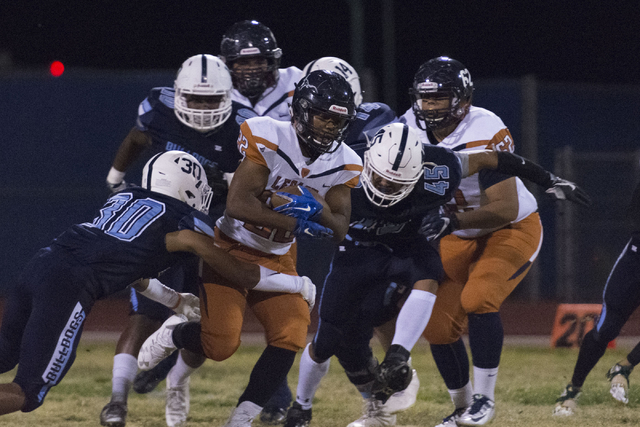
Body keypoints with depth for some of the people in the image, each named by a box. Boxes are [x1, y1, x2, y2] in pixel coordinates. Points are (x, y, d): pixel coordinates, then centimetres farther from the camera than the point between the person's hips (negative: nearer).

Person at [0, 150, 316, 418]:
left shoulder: (124, 199, 25)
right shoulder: (188, 226, 7)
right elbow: (242, 276, 16)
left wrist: (175, 301, 52)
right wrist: (297, 284, 32)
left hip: (40, 264, 7)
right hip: (68, 289, -7)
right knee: (28, 394, -4)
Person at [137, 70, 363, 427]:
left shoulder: (344, 165, -5)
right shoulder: (266, 139, -23)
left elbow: (339, 232, -4)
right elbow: (238, 205, -28)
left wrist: (318, 210, -25)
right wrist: (296, 223, -28)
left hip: (276, 259, 6)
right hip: (232, 248, -5)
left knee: (291, 337, -11)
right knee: (221, 343, -16)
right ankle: (169, 337, 18)